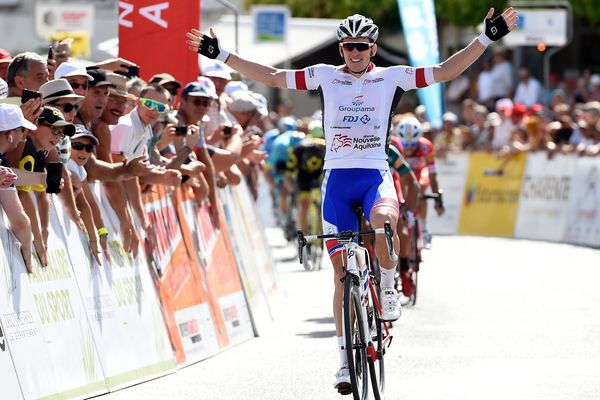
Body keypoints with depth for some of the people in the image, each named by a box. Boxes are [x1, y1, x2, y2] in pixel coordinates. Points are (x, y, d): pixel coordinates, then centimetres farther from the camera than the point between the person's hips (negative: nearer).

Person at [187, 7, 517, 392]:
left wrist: (488, 38, -6)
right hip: (337, 177, 1)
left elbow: (446, 71, 2)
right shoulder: (325, 76, 8)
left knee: (382, 221, -37)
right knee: (343, 270, 0)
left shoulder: (391, 77, 5)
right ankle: (346, 357, 6)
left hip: (376, 175, -1)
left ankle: (389, 287, -8)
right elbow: (271, 76, 10)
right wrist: (221, 54, 6)